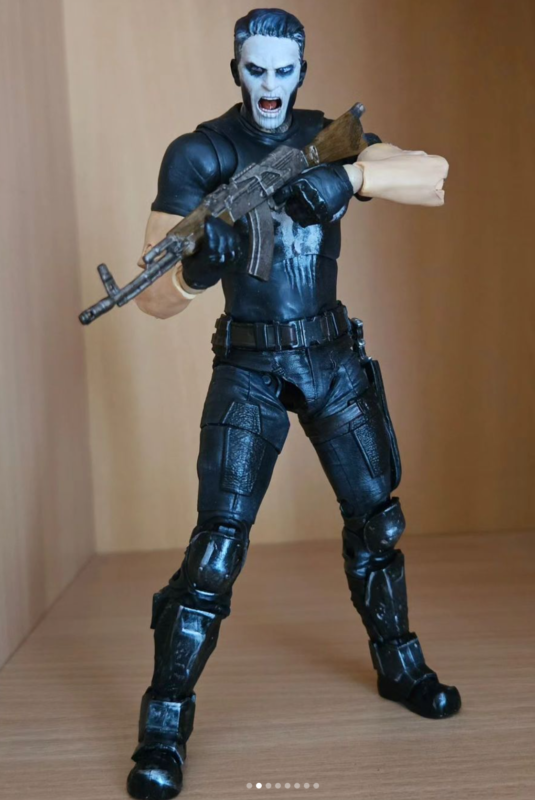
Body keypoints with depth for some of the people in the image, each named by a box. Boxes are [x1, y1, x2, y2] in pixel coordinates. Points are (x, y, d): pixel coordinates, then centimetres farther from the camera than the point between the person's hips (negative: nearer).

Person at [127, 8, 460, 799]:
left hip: (335, 361, 4)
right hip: (250, 370, -4)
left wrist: (347, 177, -29)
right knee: (220, 539, -12)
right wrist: (196, 270, -37)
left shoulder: (326, 137, 3)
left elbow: (432, 175, -12)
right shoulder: (197, 155, -8)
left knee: (378, 518, 11)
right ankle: (164, 726, 2)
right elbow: (154, 298, -14)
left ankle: (399, 666, 34)